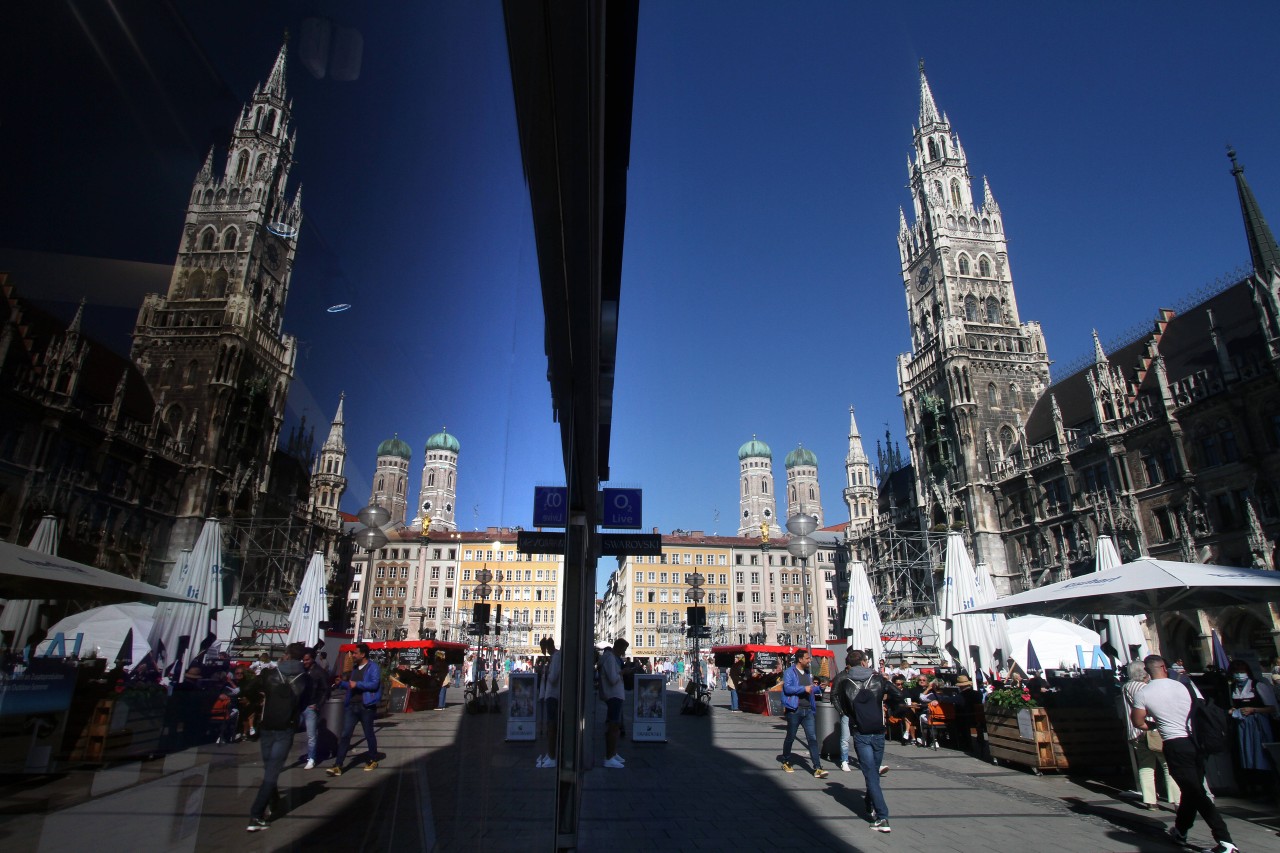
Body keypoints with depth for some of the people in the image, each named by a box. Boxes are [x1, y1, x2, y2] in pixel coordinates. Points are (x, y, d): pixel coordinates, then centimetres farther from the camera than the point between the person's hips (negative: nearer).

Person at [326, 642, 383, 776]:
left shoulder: (373, 667, -9)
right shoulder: (355, 668, 16)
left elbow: (374, 684, -20)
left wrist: (357, 684, -25)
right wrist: (341, 683, 12)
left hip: (366, 706, -6)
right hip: (351, 706, 7)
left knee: (369, 734, 7)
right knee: (345, 735, 0)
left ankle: (373, 761, 22)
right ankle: (337, 766, 1)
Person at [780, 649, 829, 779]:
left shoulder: (807, 673, 16)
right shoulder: (790, 672, -7)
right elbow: (787, 688, -19)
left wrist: (819, 688, 6)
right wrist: (804, 689, -22)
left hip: (808, 710, 6)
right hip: (794, 710, -5)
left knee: (813, 738, -3)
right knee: (791, 737, 8)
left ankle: (817, 769, -4)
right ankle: (786, 763, 26)